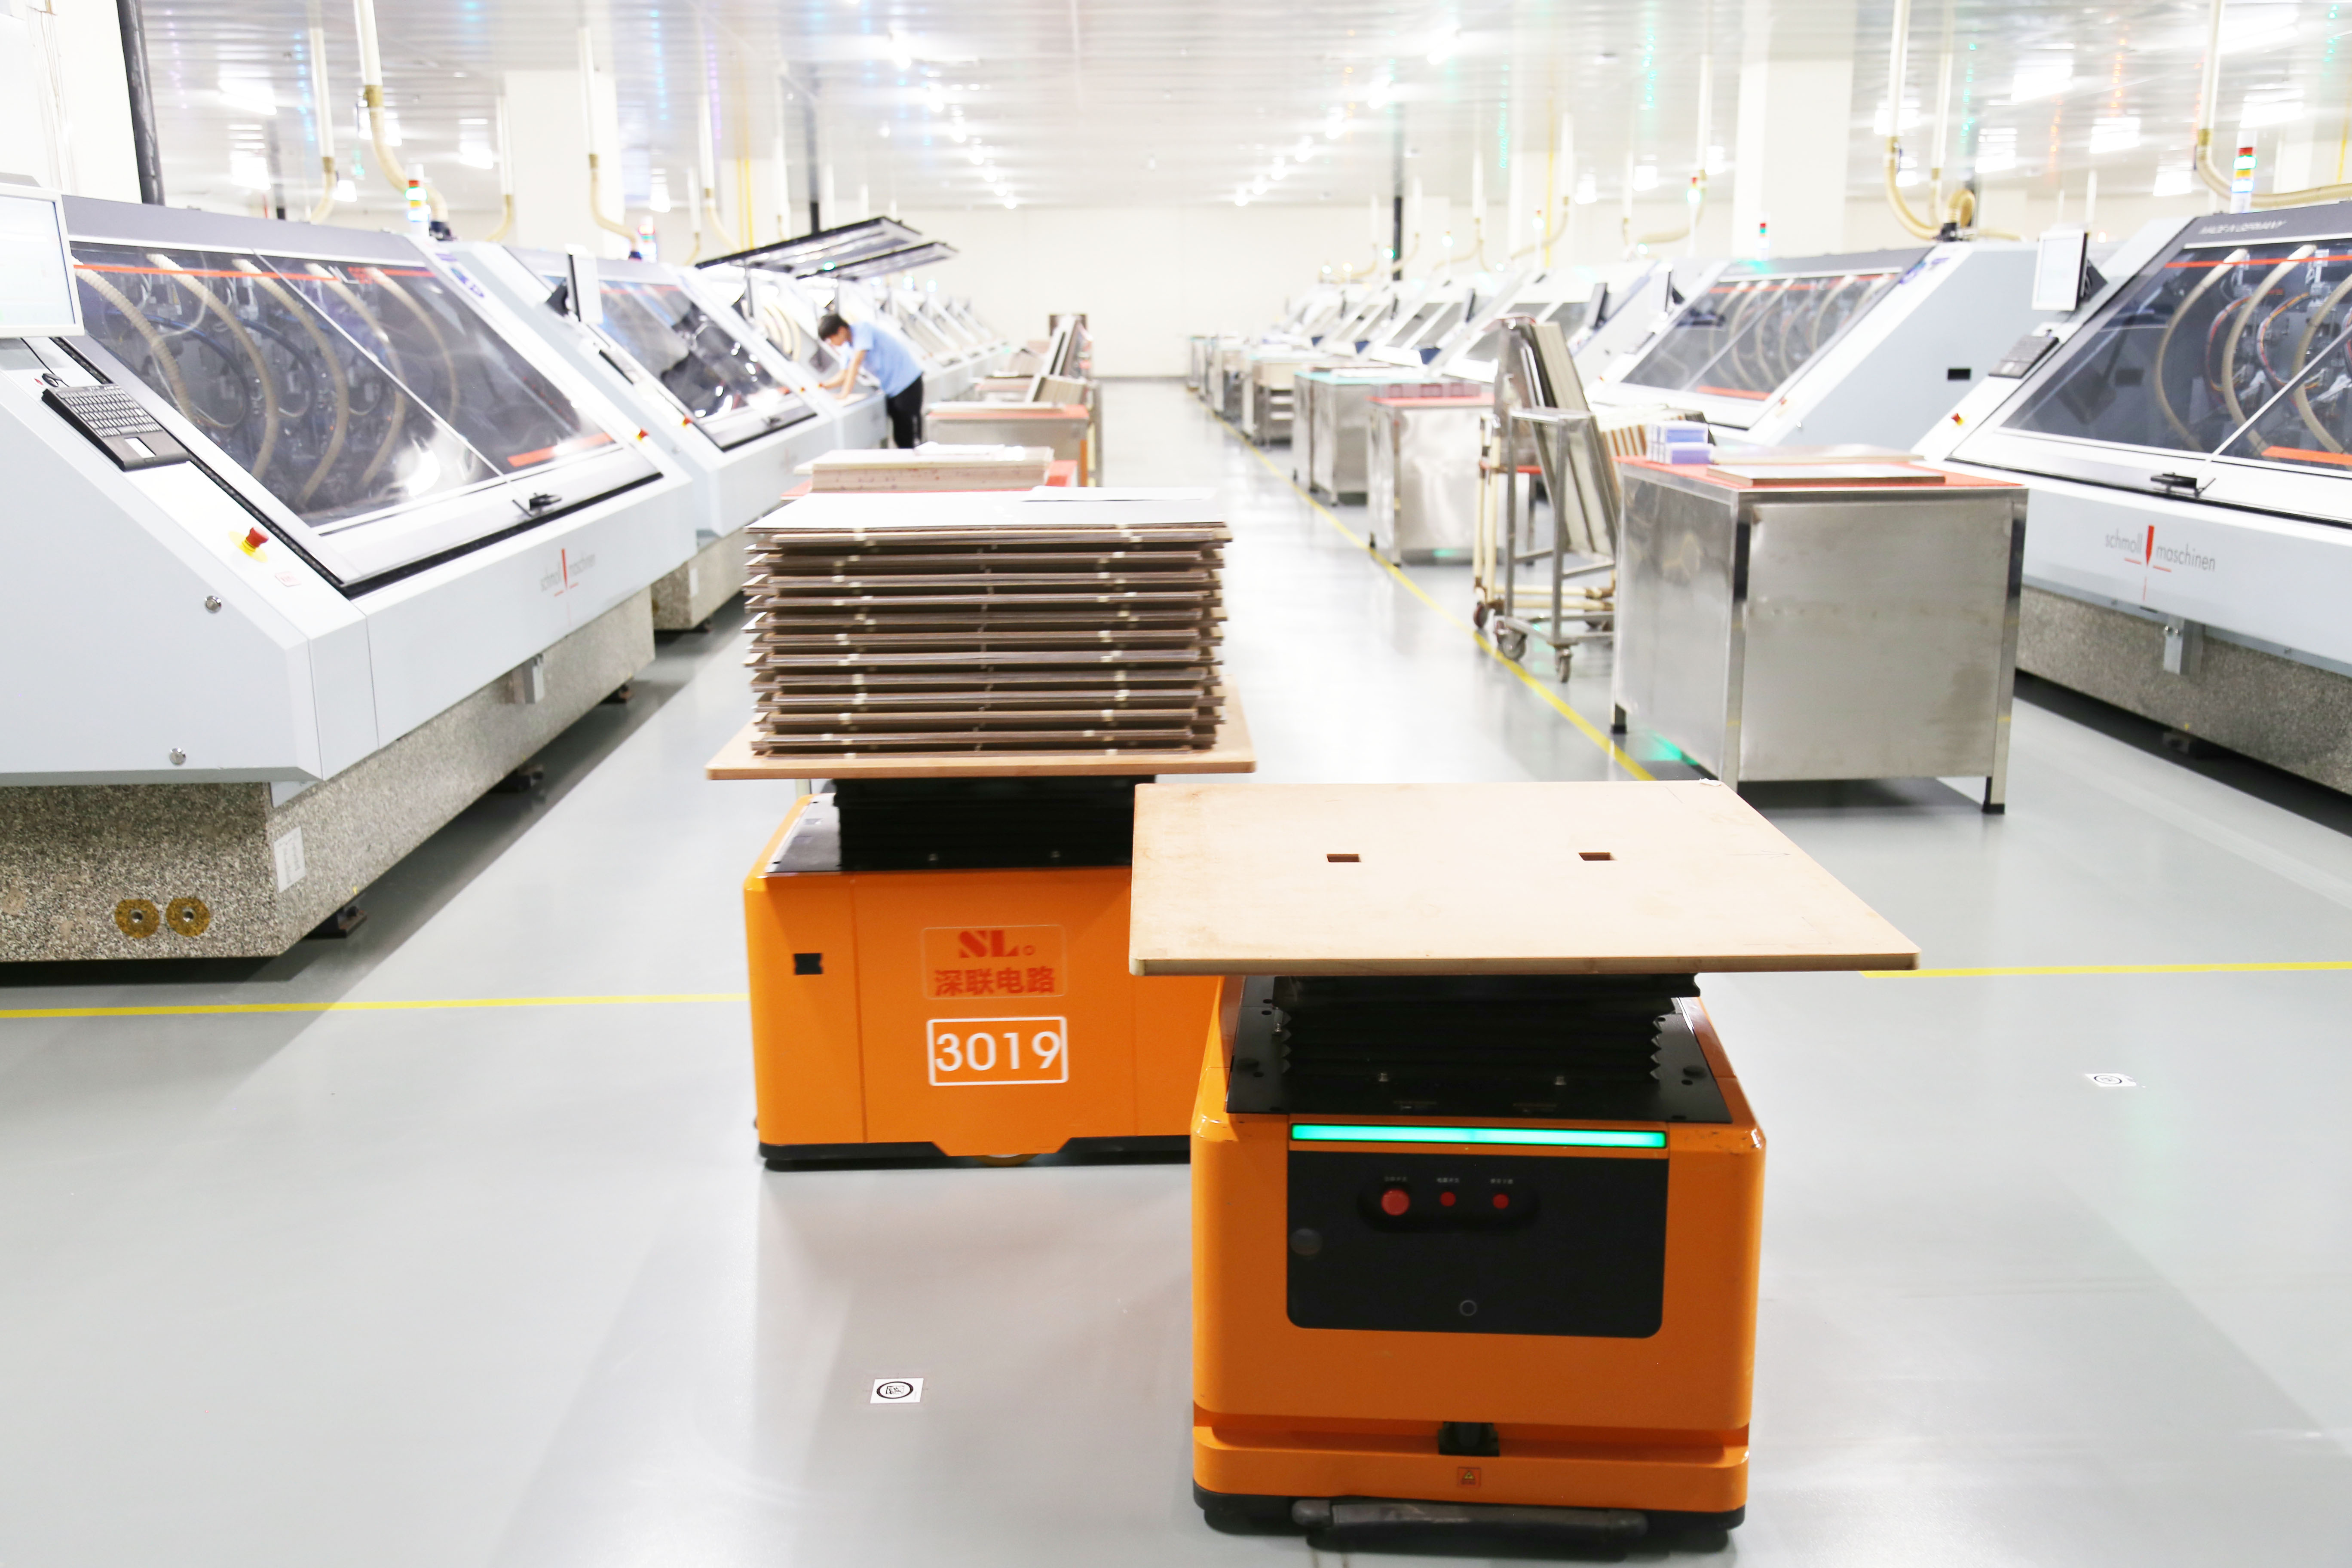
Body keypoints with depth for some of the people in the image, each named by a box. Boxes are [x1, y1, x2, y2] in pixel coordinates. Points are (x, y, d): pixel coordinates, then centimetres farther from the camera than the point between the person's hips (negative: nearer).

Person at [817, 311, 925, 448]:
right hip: (891, 388, 9)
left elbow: (856, 362, -28)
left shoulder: (863, 328, -19)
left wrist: (845, 393, -32)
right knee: (899, 438, 9)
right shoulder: (848, 346, 6)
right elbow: (845, 376, 8)